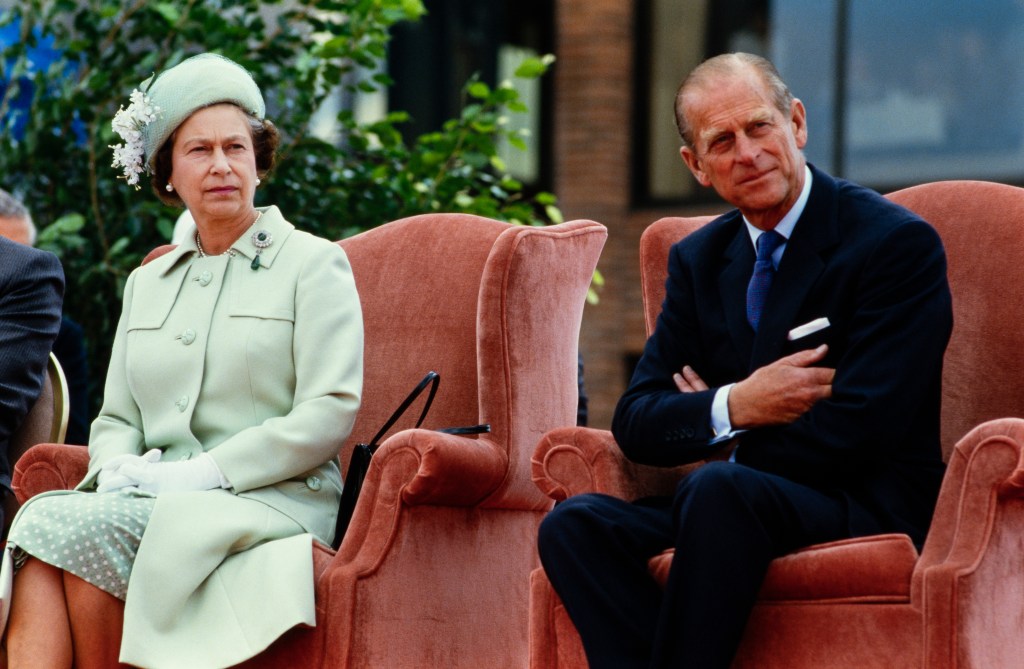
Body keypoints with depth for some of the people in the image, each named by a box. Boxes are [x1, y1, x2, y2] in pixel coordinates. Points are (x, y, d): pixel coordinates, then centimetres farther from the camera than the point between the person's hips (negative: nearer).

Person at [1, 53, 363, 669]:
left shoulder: (313, 263, 5)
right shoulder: (148, 282, 24)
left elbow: (330, 414, -6)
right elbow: (116, 418, 22)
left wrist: (204, 473, -14)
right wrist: (116, 473, -4)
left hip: (270, 506, -5)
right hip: (154, 504, 5)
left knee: (61, 526, -30)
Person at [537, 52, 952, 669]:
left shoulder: (898, 243, -6)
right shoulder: (699, 260, 14)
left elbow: (860, 428, -14)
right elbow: (635, 422, 8)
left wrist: (730, 450, -2)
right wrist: (732, 408, -13)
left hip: (868, 512, -6)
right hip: (730, 503, 6)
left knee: (719, 489, -37)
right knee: (575, 525, -22)